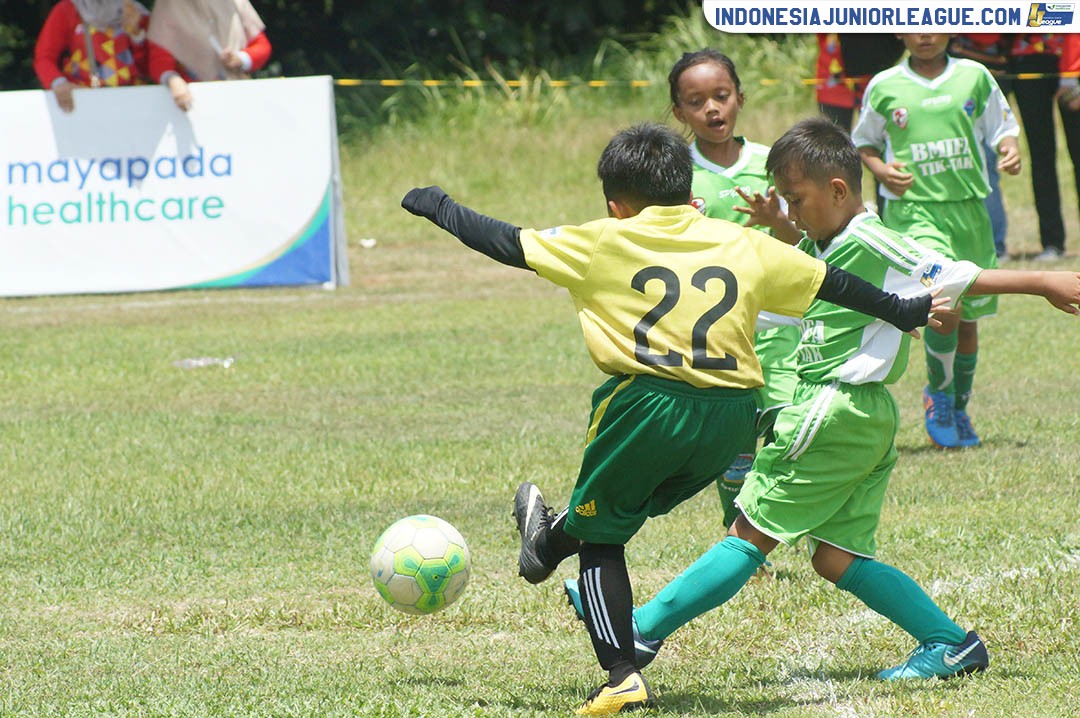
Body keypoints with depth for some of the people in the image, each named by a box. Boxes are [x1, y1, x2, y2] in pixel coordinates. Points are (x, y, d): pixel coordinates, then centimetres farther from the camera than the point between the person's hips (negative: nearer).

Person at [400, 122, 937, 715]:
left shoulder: (603, 244, 1)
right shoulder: (743, 245, 10)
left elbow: (507, 244, 7)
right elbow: (830, 283, 17)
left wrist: (438, 207, 22)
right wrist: (902, 311, 32)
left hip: (648, 407, -4)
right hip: (731, 421, 4)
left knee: (601, 537, 12)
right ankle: (549, 543, 52)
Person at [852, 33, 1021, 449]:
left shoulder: (974, 78, 5)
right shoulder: (884, 87, 2)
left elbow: (1002, 128, 13)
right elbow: (863, 142, 14)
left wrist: (1010, 151, -8)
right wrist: (880, 169, -5)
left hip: (968, 207, 3)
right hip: (912, 208, -3)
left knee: (968, 317, 10)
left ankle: (959, 410, 28)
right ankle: (938, 391, 1)